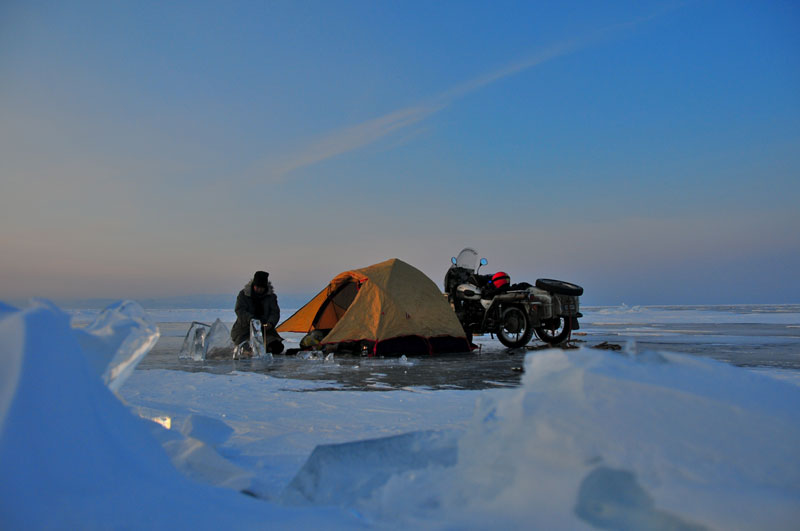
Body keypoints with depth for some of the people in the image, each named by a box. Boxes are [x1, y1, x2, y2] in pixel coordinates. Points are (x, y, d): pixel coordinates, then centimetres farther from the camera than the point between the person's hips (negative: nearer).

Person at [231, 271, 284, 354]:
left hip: (265, 330, 2)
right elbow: (240, 311, -13)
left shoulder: (270, 296, 4)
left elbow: (275, 313, -1)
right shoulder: (243, 295, -2)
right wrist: (251, 320, -31)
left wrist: (270, 323, -24)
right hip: (244, 330, -2)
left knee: (277, 347, -19)